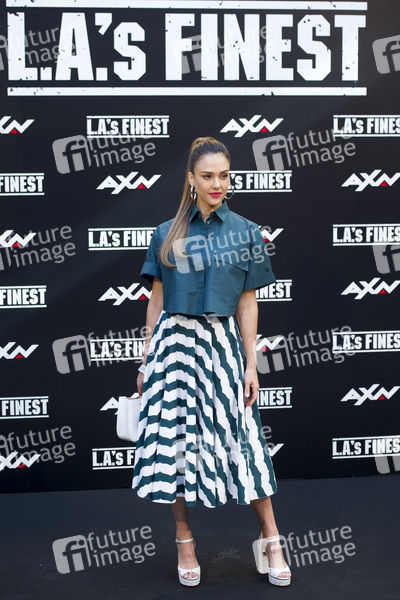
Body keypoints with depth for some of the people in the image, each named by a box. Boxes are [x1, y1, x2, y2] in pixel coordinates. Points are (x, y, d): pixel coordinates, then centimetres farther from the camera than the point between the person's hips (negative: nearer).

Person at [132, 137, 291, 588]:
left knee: (241, 438, 0)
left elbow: (248, 303, 4)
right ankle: (184, 543, 17)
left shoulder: (246, 233, 4)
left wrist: (250, 364, 0)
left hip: (222, 343, -1)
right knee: (176, 440, 3)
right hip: (173, 342, 1)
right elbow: (156, 300, 8)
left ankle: (270, 540, 13)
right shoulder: (167, 235, 6)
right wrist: (146, 362, 7)